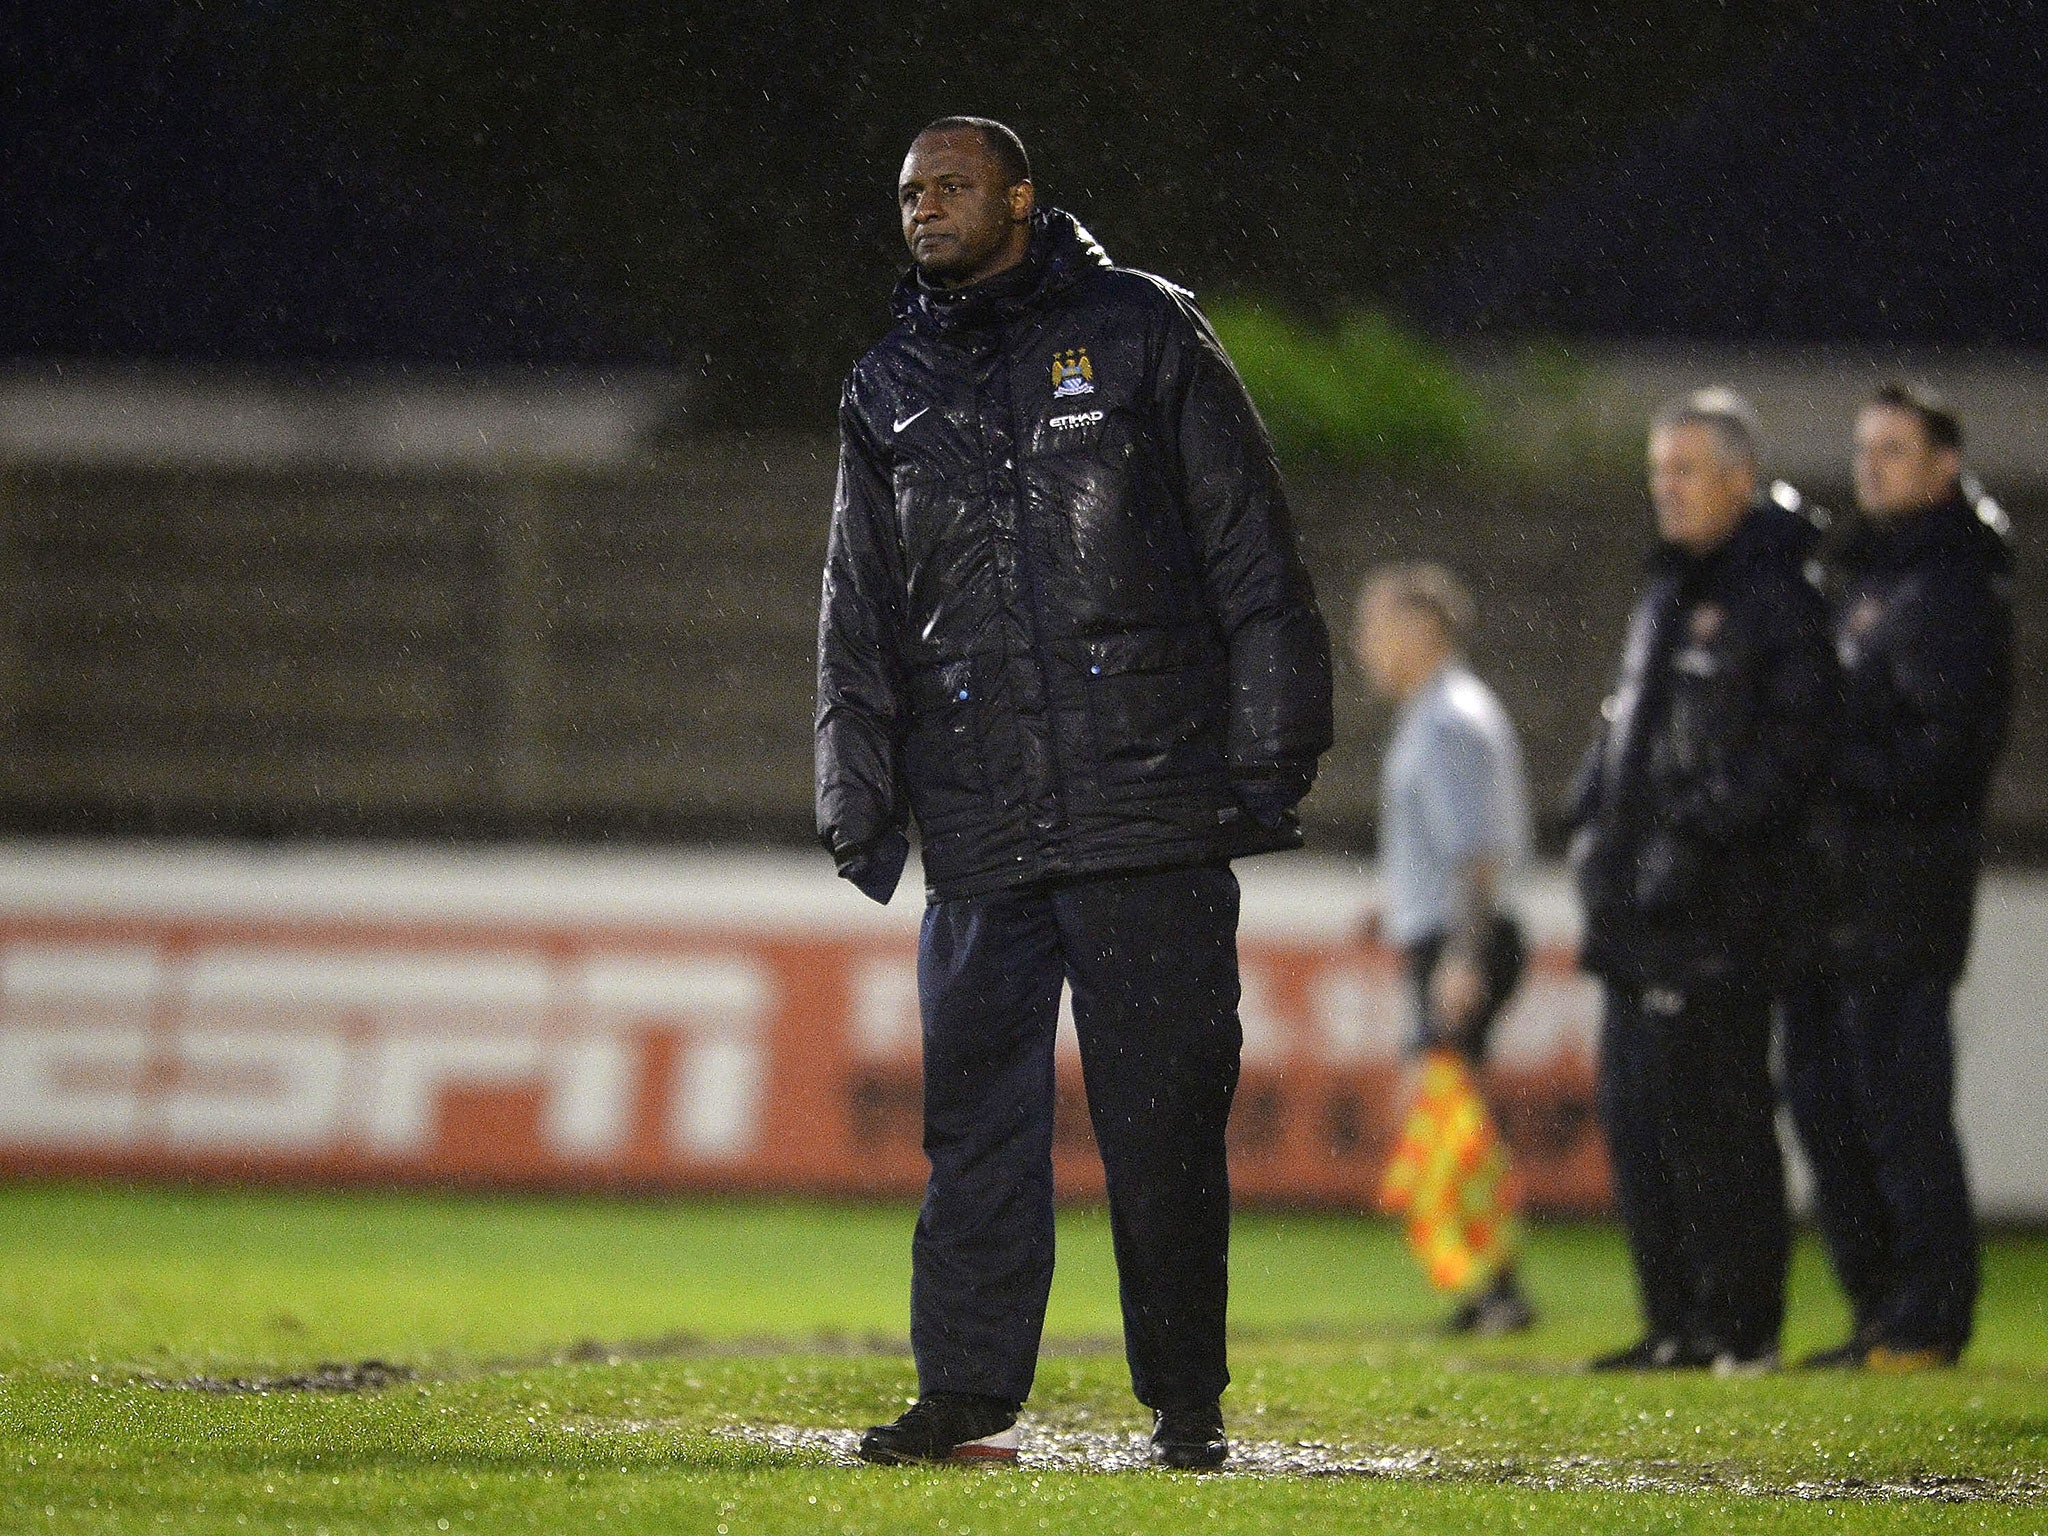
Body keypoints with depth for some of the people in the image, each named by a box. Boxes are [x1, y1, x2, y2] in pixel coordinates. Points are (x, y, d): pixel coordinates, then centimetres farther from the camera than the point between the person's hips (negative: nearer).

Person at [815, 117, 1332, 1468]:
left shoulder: (1143, 334, 4)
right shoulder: (891, 393, 15)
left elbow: (1253, 558, 3)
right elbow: (861, 619, 19)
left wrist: (1269, 755, -3)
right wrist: (859, 800, 10)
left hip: (1153, 805, -3)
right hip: (979, 829, 3)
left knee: (1164, 1115, -1)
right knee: (976, 1114, 1)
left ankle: (1187, 1401, 6)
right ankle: (969, 1395, 5)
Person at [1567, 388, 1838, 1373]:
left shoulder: (1776, 595, -8)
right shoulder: (1666, 595, 20)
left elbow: (1792, 740, -15)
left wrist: (1701, 829, -20)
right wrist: (1595, 827, 13)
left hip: (1719, 918, -9)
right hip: (1640, 917, 9)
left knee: (1714, 1117, -8)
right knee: (1634, 1112, 9)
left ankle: (1741, 1323, -3)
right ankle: (1676, 1323, 15)